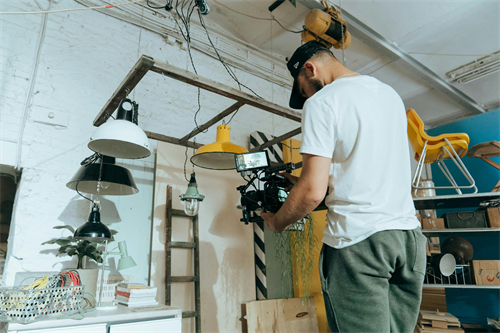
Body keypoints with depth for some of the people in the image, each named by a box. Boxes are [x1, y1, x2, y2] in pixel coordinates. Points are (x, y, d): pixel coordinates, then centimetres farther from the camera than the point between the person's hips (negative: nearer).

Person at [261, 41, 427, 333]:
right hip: (409, 235, 8)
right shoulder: (391, 94, 17)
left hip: (358, 241, -8)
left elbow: (313, 192, -16)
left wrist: (277, 223, 3)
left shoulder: (322, 101, -8)